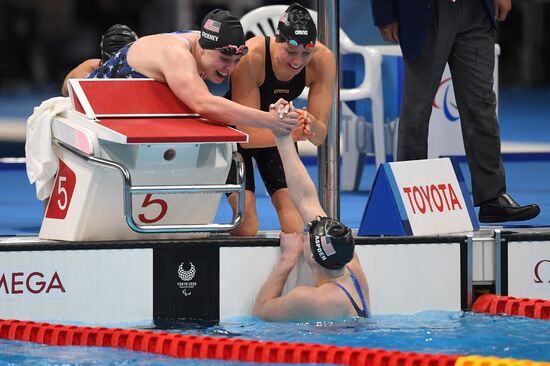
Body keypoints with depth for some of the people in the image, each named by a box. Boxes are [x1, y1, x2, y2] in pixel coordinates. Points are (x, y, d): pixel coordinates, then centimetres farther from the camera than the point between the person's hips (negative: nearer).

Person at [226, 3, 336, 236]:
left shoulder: (323, 60, -25)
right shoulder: (251, 57, -35)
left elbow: (320, 136, -23)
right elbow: (247, 134, -35)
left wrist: (312, 125, -48)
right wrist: (292, 134, -52)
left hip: (278, 130, 3)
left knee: (294, 226, -12)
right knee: (246, 228, -17)